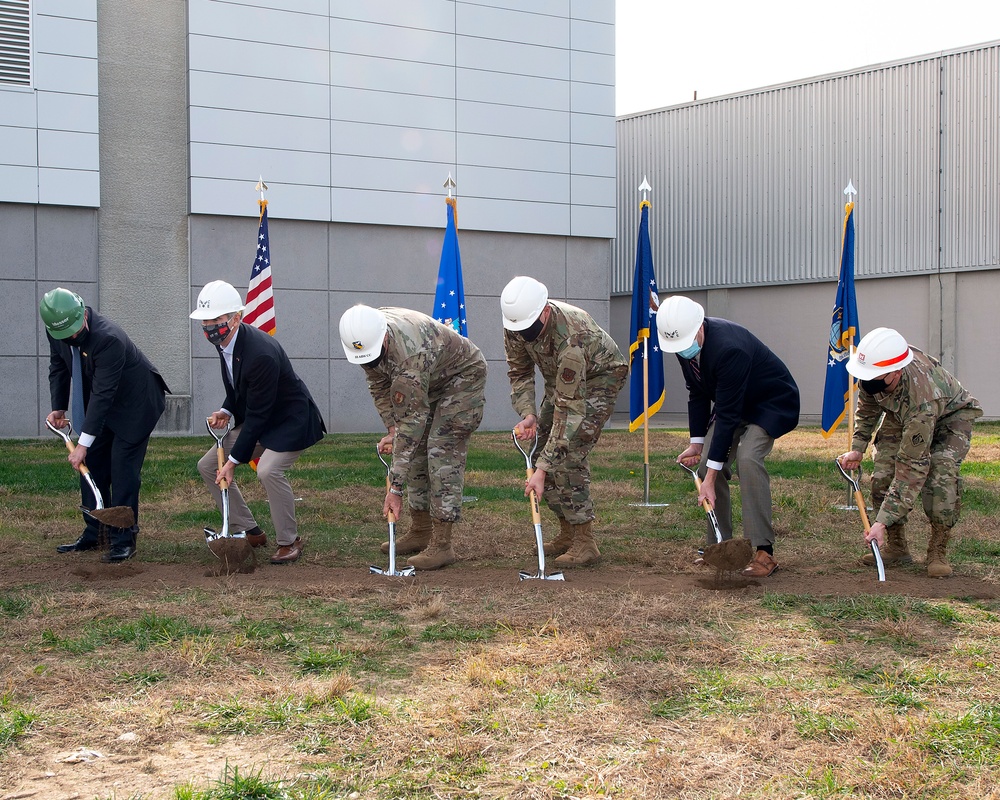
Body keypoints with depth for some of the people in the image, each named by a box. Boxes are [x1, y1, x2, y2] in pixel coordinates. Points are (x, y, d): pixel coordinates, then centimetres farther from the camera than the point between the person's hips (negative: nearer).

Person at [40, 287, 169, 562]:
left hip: (135, 403, -8)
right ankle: (93, 534, 16)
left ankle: (123, 539, -5)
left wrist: (84, 443, -34)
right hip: (100, 404, 8)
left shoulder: (108, 339, -36)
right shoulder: (56, 331, -12)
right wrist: (58, 408, -3)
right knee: (91, 466, 7)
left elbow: (103, 394, -35)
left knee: (123, 469, -11)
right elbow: (58, 367, 8)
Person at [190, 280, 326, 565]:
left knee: (269, 470, -31)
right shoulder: (225, 341, -5)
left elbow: (257, 415, -29)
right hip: (256, 420, 10)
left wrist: (234, 460, -26)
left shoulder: (261, 353, -33)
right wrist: (226, 412, -8)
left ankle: (289, 541, -10)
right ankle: (249, 532, 13)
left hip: (291, 420, -9)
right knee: (208, 465, 4)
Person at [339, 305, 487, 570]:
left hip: (463, 377, -8)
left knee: (442, 452, -17)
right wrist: (391, 429, -8)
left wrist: (395, 488, -40)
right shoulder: (367, 337, -18)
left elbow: (411, 421, -41)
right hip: (431, 382, 9)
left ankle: (442, 545, -17)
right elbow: (378, 384, 1)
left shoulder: (410, 355, -42)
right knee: (415, 450, 6)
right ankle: (420, 532, 15)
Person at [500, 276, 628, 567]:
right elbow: (519, 373, -4)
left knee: (569, 453, -21)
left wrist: (542, 468, -44)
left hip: (601, 376, -7)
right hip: (560, 379, 7)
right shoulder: (516, 326, -22)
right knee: (541, 446, 1)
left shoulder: (571, 338, -42)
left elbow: (568, 408, -42)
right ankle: (567, 533, 13)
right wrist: (527, 414, -24)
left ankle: (585, 543, -16)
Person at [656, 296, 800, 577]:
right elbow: (697, 394, 4)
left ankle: (764, 552, -23)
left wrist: (711, 478, -35)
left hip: (772, 403, -8)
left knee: (748, 458, -28)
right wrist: (696, 443, -1)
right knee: (707, 463, -4)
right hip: (733, 402, 8)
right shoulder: (684, 344, -12)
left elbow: (727, 415, -36)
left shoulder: (729, 347, -38)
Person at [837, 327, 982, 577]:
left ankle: (938, 552, -15)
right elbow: (867, 407, -2)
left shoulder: (922, 400, -46)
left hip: (951, 415, -6)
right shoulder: (875, 369, -29)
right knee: (882, 474, -12)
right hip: (900, 414, 6)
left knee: (941, 473, -30)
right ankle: (896, 547, 4)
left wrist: (883, 521, -43)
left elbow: (911, 468, -43)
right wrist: (857, 448, -7)